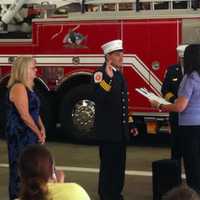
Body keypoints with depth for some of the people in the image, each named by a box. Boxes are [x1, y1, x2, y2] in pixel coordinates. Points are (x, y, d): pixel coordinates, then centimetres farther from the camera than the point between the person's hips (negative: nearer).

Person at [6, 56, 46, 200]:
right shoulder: (18, 87, -16)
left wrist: (41, 129, 0)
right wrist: (38, 132, -10)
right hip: (20, 135, -10)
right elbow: (24, 115, -19)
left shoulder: (27, 87, 14)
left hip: (28, 135, 10)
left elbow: (35, 111, 16)